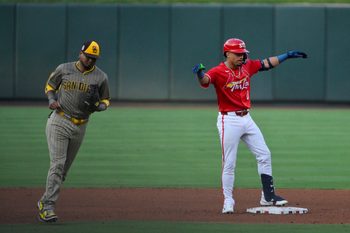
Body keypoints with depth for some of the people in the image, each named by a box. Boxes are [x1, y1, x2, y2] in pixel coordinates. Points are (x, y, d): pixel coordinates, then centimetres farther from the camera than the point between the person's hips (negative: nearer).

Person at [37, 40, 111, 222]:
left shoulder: (101, 77, 1)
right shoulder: (64, 69, -1)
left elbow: (105, 101, 9)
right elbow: (49, 86, 13)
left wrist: (97, 106, -14)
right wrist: (52, 100, -8)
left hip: (80, 127, 3)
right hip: (59, 123, -3)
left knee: (65, 168, 10)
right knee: (57, 164, -14)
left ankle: (44, 202, 25)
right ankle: (48, 207, -14)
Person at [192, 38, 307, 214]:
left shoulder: (247, 67, 7)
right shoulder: (218, 72, -14)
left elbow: (267, 63, 15)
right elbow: (204, 81, -32)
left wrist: (288, 55, 12)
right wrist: (199, 73, -55)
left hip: (246, 119, 7)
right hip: (229, 120, -7)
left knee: (264, 155, 8)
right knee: (229, 164, -2)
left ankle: (268, 196, 17)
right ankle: (228, 202, 7)